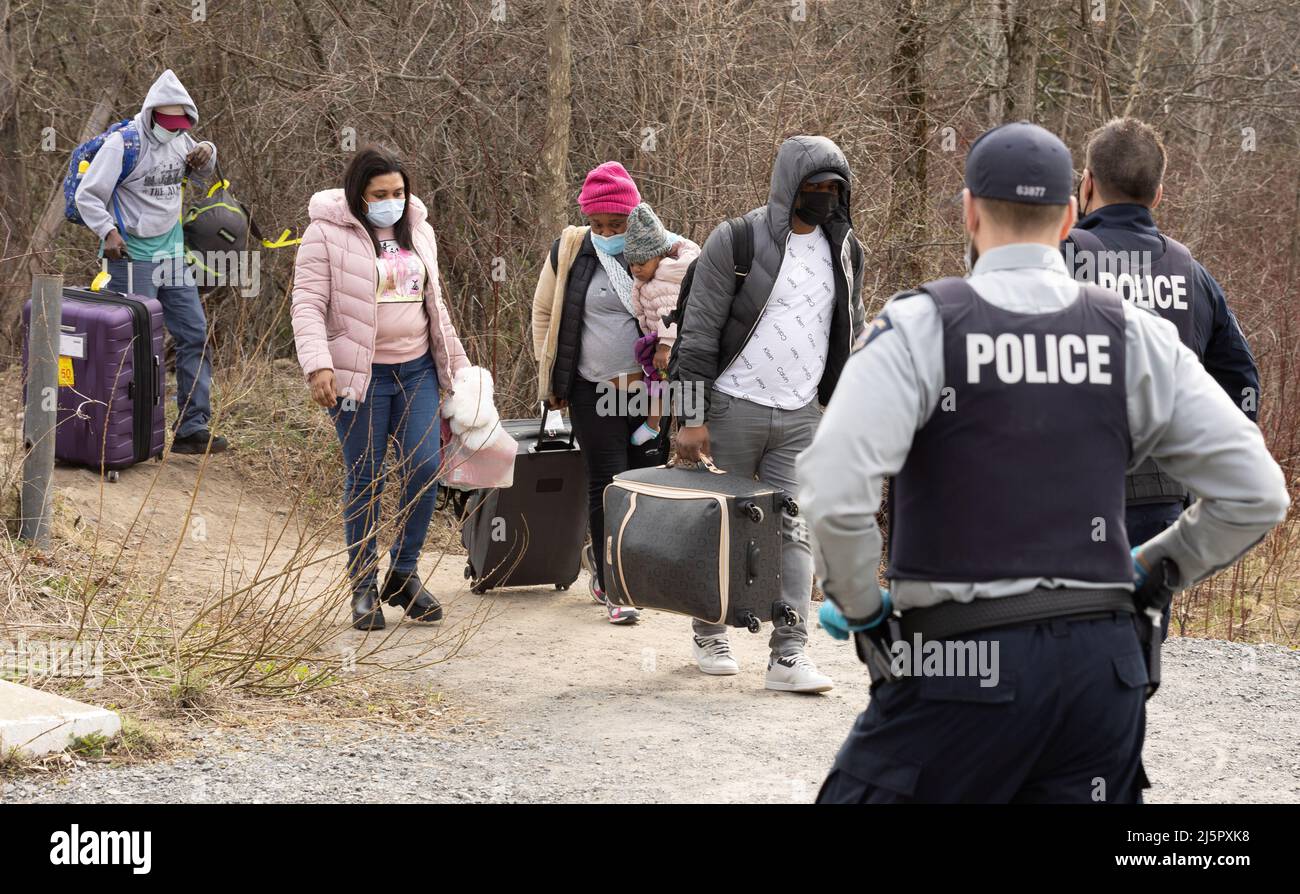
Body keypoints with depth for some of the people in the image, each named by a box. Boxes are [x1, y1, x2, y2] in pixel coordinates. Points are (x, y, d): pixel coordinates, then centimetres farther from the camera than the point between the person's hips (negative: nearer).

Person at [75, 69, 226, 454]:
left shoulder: (179, 139, 7)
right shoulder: (123, 144, -14)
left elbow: (203, 171, 27)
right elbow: (87, 195, -12)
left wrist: (206, 154, 3)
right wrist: (108, 231, -26)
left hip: (172, 253, 7)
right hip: (133, 259, -7)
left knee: (195, 335, 4)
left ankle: (192, 428, 8)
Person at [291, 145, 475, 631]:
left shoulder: (417, 230, 12)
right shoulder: (327, 235, -7)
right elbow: (307, 304, -10)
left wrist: (457, 365, 19)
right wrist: (317, 365, -23)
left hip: (418, 371, 5)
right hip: (360, 375, -5)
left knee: (426, 469, -2)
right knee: (365, 481, 1)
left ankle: (404, 574, 14)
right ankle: (363, 586, 13)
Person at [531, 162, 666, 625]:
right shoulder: (568, 253, -3)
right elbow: (543, 313, 9)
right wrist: (550, 375, 7)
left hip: (650, 391, 2)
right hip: (593, 391, -1)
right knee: (607, 483, -2)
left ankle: (601, 554, 33)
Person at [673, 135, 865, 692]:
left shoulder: (844, 251, 8)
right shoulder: (735, 242, -9)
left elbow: (851, 334, 19)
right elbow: (698, 332, -9)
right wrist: (693, 417, -12)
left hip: (802, 416, 4)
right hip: (734, 409, -4)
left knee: (794, 531, -4)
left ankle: (789, 653, -6)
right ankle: (710, 634, 23)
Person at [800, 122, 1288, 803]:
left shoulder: (920, 327, -6)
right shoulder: (1136, 337, 5)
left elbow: (833, 491, -19)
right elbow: (1257, 494, 3)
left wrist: (861, 607, -2)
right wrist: (1155, 573, 17)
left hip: (965, 671, -4)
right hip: (1103, 665, 4)